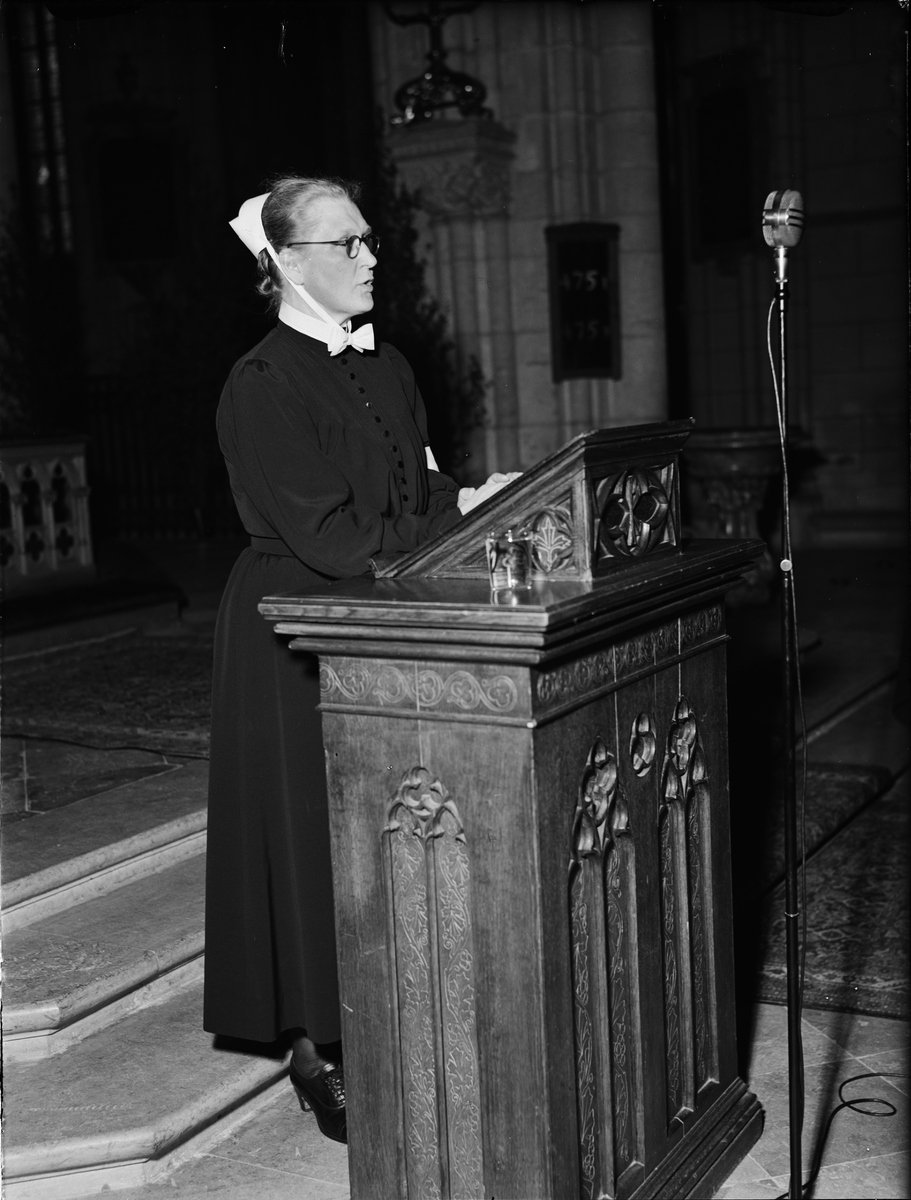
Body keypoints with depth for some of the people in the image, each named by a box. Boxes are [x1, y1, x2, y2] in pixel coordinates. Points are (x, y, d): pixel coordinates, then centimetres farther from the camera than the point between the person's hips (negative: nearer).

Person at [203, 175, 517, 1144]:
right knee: (310, 838, 2)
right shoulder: (262, 388, -15)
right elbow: (330, 537, -20)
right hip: (295, 650, -7)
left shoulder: (387, 370, 9)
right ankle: (315, 1048, 17)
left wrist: (473, 500, -8)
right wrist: (463, 517, -16)